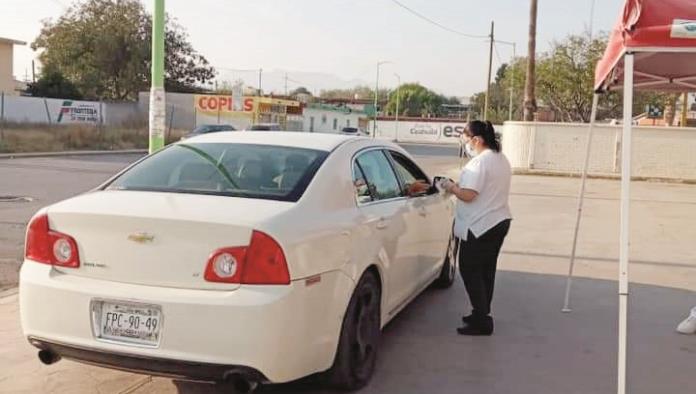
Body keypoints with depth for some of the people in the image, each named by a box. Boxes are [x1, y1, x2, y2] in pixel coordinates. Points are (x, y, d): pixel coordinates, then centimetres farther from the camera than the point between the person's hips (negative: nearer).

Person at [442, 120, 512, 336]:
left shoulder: (479, 162, -19)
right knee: (486, 271, 16)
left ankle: (481, 321, -1)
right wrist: (459, 185, 15)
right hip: (499, 221, 10)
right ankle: (482, 314, 26)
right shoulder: (501, 159, 13)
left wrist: (451, 187, -7)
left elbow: (468, 195, -25)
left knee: (470, 271, -1)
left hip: (479, 227, -10)